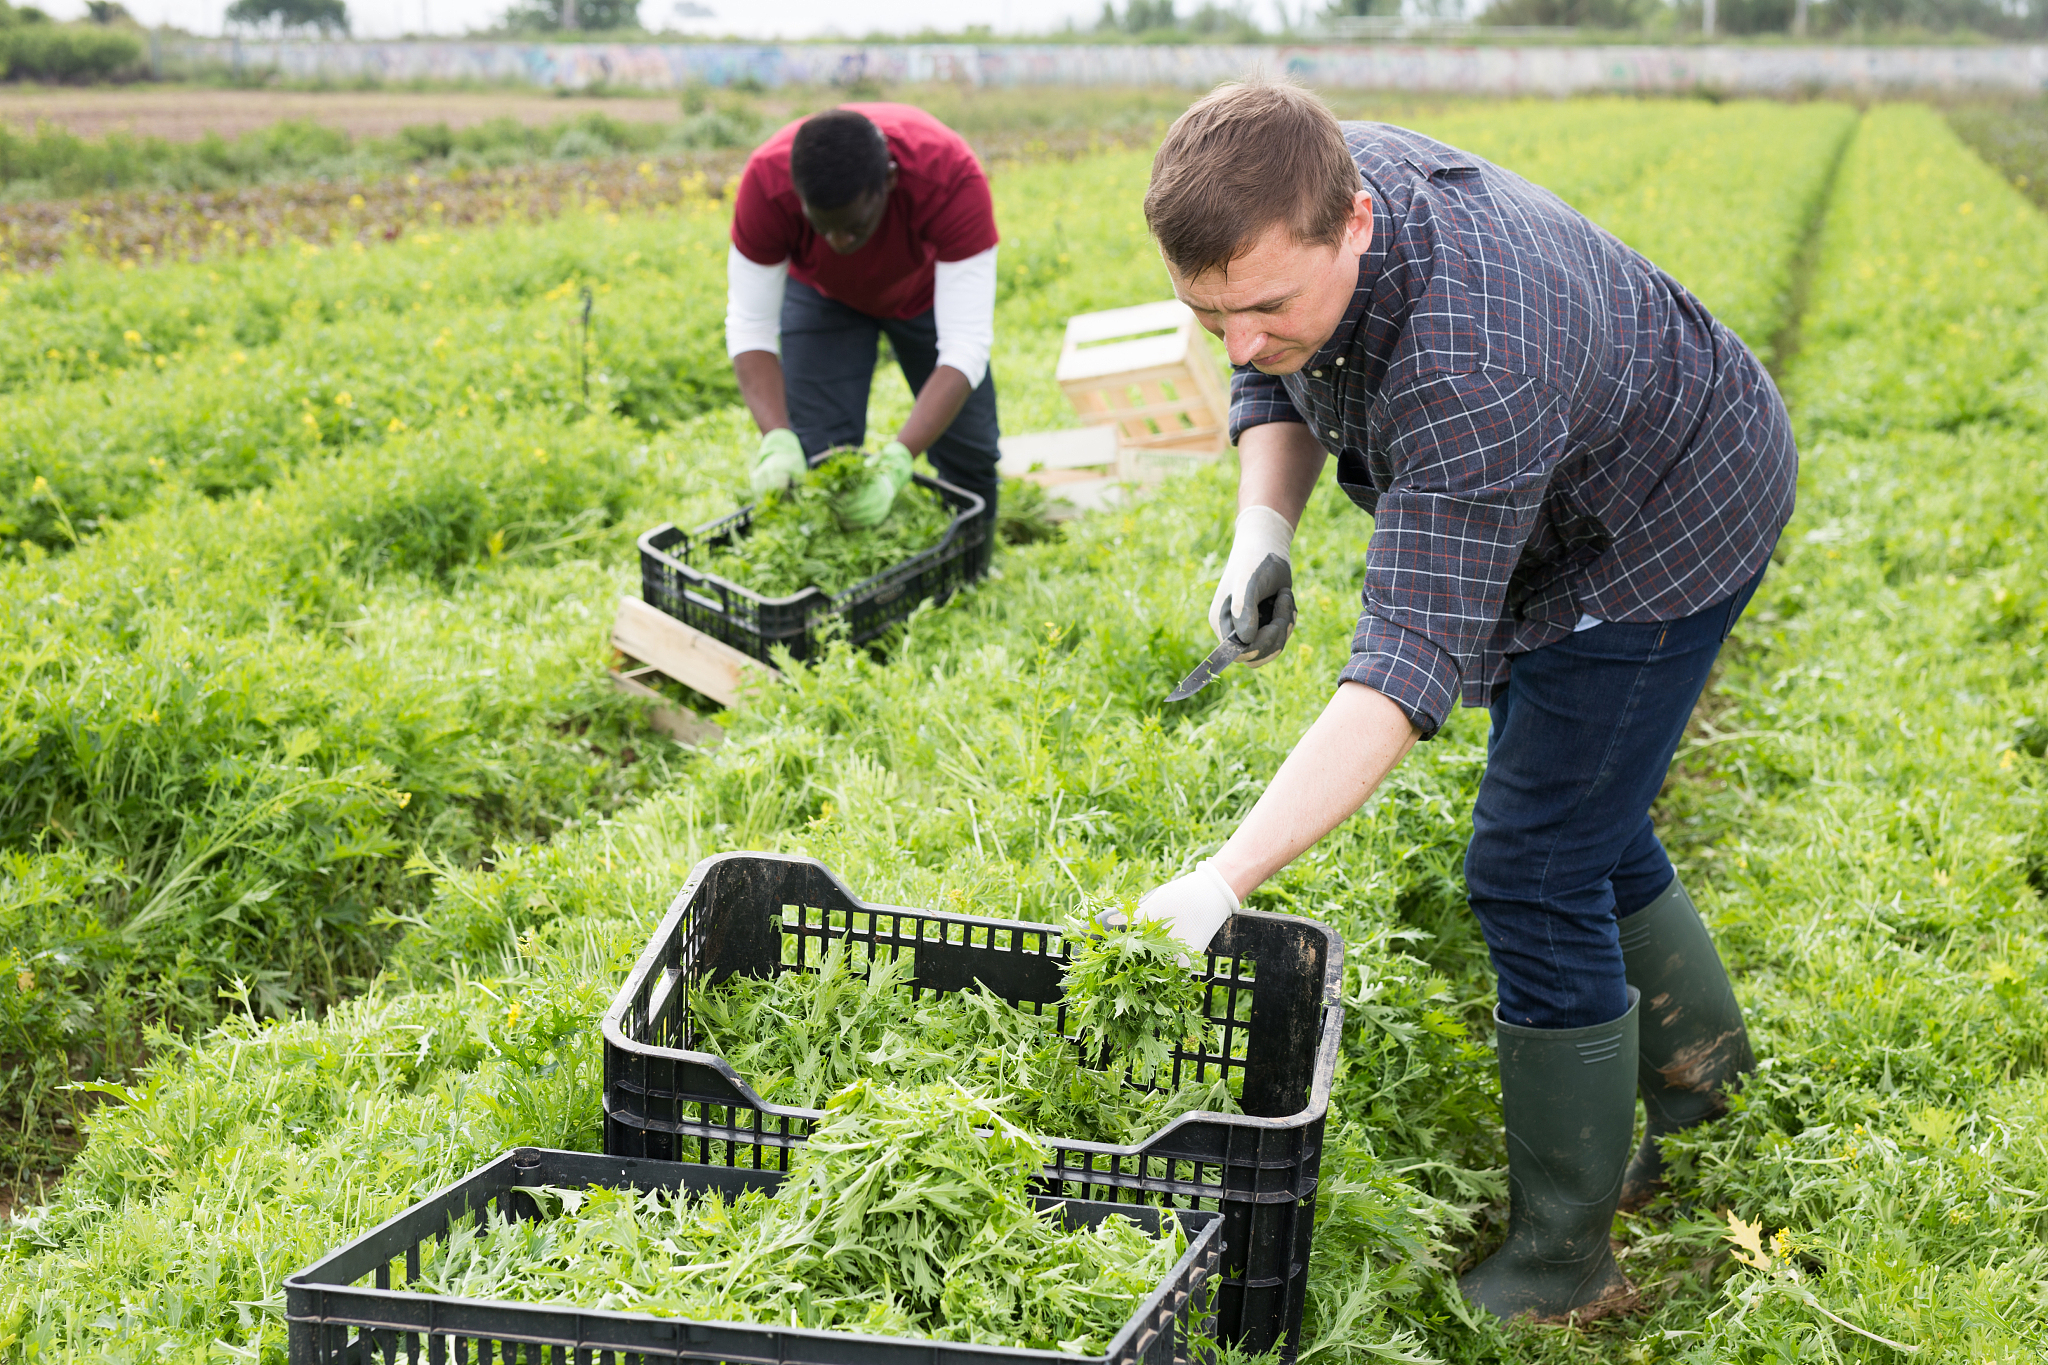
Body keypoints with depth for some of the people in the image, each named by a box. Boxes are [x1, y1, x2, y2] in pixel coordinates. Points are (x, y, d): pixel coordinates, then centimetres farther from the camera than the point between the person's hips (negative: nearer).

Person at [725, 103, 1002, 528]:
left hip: (929, 288, 0)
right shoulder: (767, 182, -37)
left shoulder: (953, 179, -41)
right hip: (821, 295, 0)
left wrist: (896, 462, -55)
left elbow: (965, 348, -43)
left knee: (969, 457, 1)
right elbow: (749, 328, -29)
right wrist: (777, 441, -46)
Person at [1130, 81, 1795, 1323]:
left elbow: (1413, 663, -48)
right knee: (1578, 814, 23)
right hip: (1557, 514, 9)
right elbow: (1276, 383, 1)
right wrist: (1263, 529, -18)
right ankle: (1692, 1052, 48)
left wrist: (1228, 879, -54)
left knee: (1535, 872, -10)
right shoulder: (1303, 194, -18)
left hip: (1665, 531, -9)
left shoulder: (1471, 371, -44)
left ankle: (1561, 1267, 5)